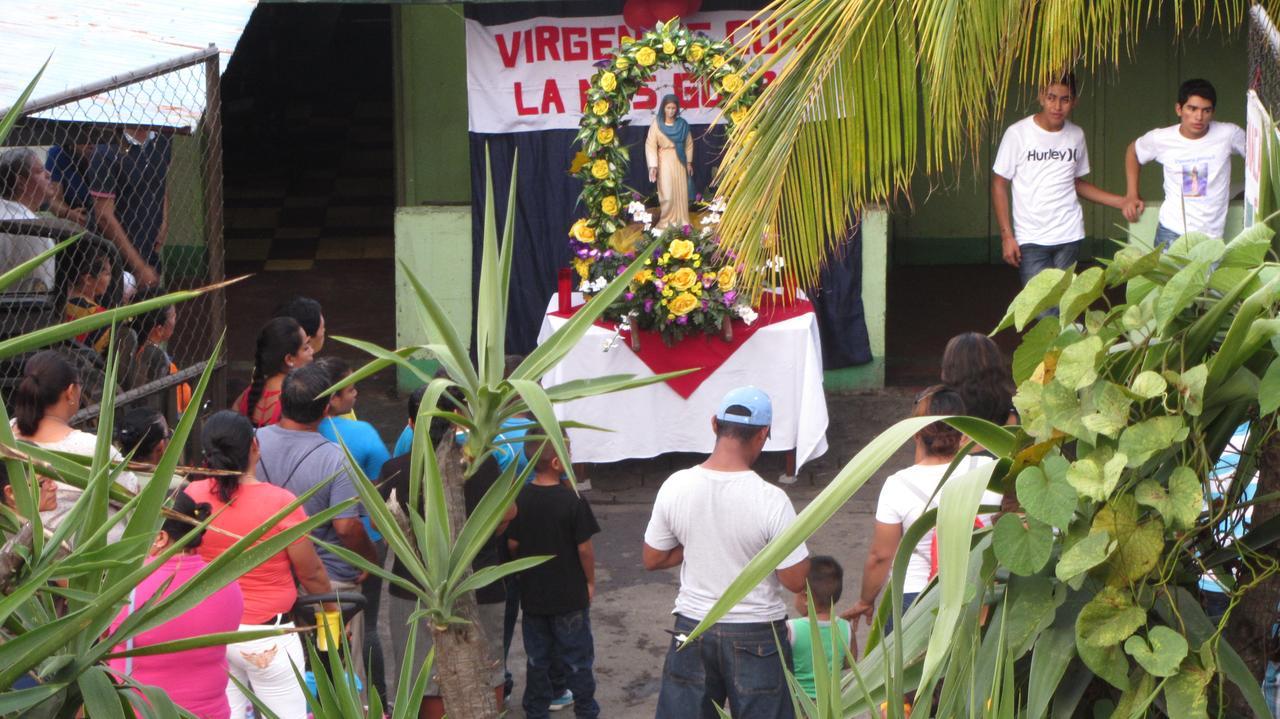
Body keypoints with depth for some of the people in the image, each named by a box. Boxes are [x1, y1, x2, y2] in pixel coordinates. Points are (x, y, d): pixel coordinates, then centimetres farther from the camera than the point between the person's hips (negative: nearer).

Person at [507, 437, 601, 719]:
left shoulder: (519, 499, -7)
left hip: (532, 593, 4)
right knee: (577, 659, 9)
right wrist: (590, 582, 1)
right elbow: (584, 548, -14)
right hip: (570, 595, -4)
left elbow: (512, 544, -1)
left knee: (537, 658, 16)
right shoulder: (573, 501, -19)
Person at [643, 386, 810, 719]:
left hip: (692, 629, 3)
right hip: (756, 636, -3)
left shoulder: (676, 486, -10)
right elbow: (796, 580, -15)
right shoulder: (770, 499, -21)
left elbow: (652, 560, 2)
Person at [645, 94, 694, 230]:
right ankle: (666, 221, 8)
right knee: (667, 193, -5)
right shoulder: (657, 124, -8)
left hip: (679, 161, 3)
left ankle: (681, 221, 16)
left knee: (681, 191, 5)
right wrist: (653, 165, -19)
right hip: (664, 162, -3)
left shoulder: (682, 124, 2)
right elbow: (650, 145, -11)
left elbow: (689, 143, 10)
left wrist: (689, 162, 9)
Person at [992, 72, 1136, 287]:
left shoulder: (1076, 136, 8)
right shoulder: (1017, 133, -5)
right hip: (1030, 240, -4)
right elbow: (999, 185, -1)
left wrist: (1122, 202, 8)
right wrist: (1007, 236, -6)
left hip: (1069, 237, 4)